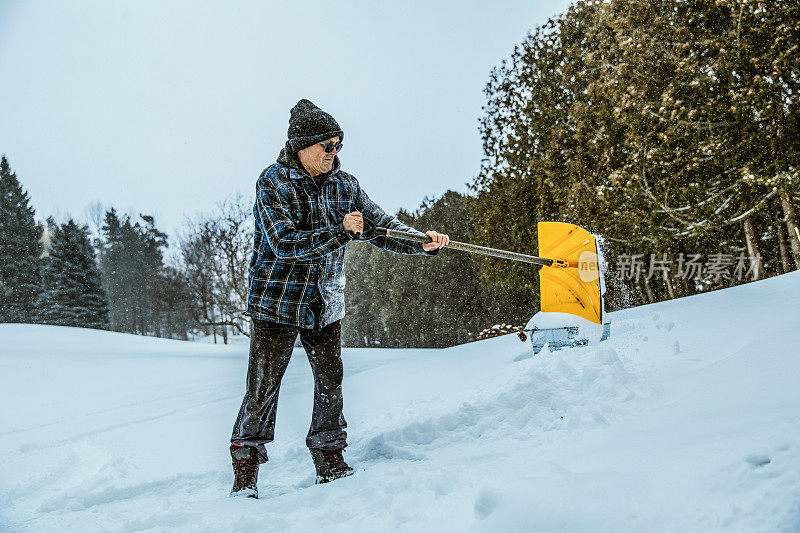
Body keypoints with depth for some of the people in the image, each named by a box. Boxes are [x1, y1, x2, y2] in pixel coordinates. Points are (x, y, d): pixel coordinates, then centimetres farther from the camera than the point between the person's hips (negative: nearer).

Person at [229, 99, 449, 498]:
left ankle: (331, 462, 25)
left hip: (326, 304, 5)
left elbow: (382, 226, 1)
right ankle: (245, 469, 12)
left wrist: (422, 243, -16)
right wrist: (340, 231, -31)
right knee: (263, 388, -2)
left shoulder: (345, 185, 3)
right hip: (277, 300, -5)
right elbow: (284, 243, -24)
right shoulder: (273, 182, -12)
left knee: (330, 384, 10)